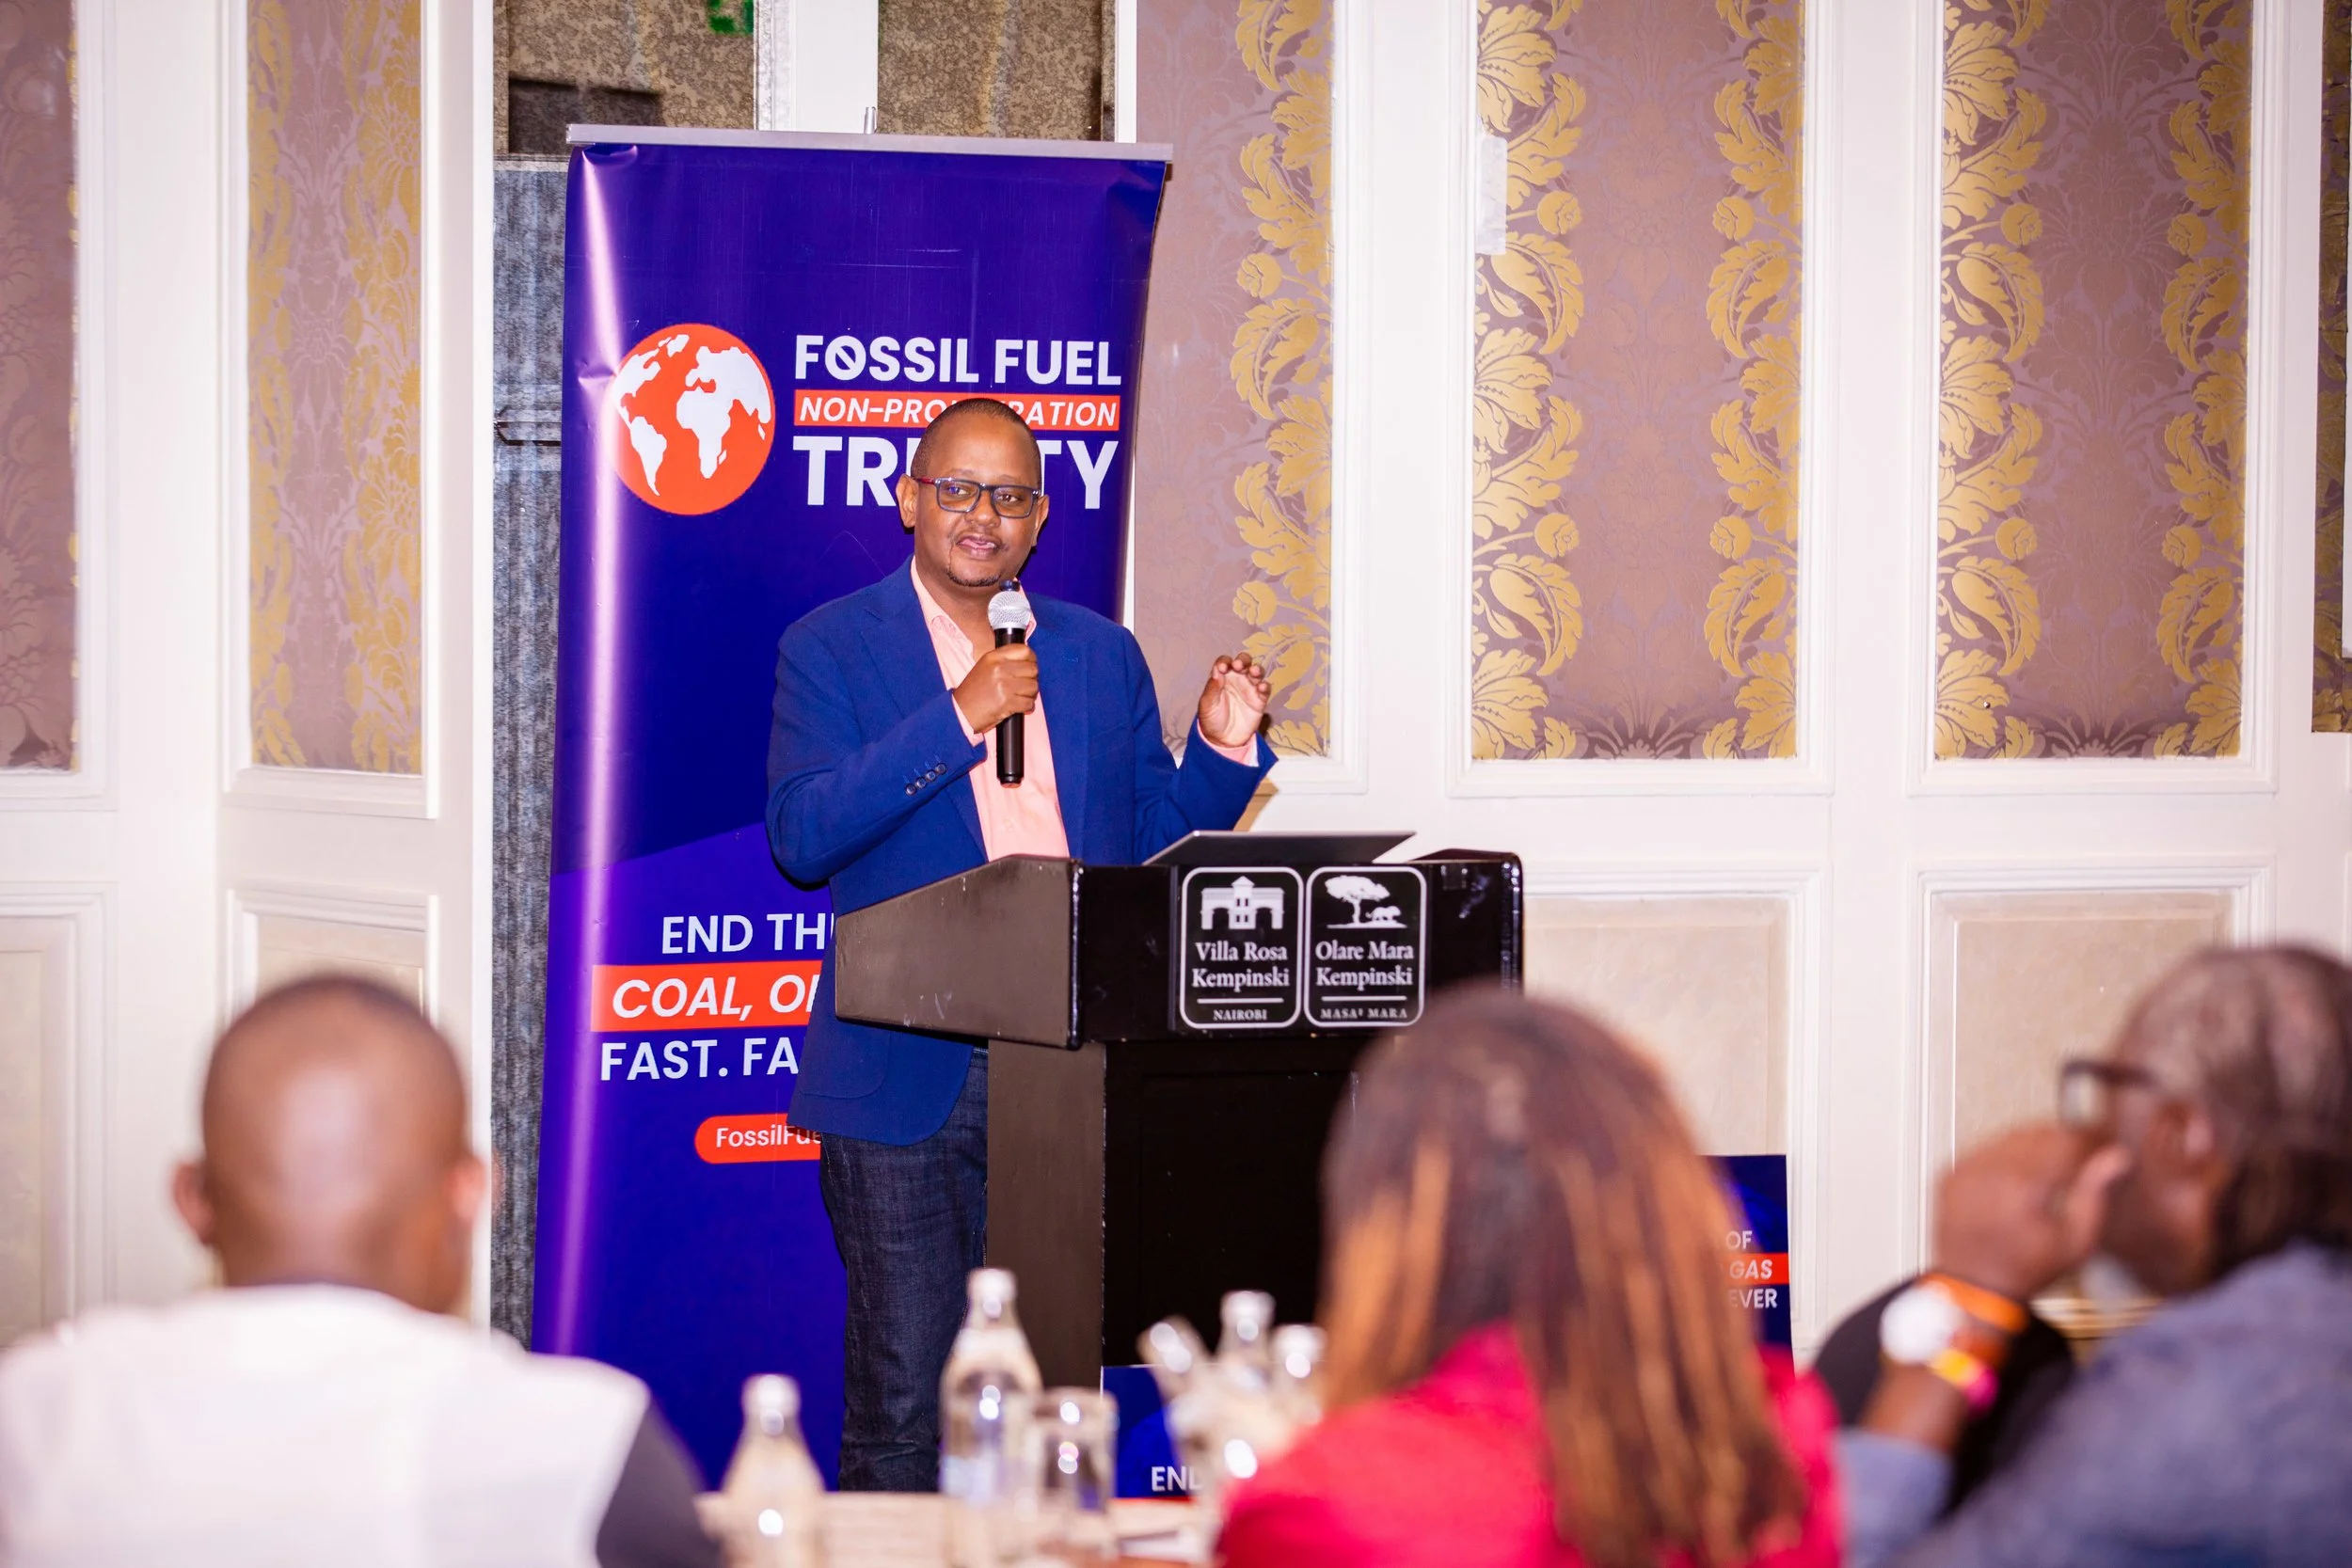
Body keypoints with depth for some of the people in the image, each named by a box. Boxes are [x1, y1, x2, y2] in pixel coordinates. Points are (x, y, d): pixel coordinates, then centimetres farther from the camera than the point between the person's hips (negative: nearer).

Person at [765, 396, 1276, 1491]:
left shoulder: (1103, 656, 13)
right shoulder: (830, 649, 2)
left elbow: (1151, 849, 16)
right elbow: (801, 837, -12)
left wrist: (1222, 748, -2)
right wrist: (957, 717, -17)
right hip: (908, 1075, -3)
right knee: (903, 1395, -2)